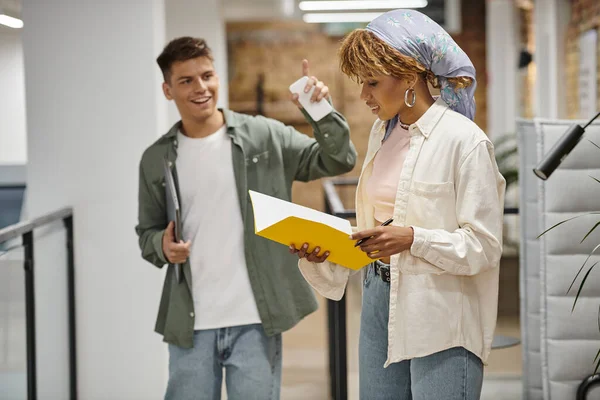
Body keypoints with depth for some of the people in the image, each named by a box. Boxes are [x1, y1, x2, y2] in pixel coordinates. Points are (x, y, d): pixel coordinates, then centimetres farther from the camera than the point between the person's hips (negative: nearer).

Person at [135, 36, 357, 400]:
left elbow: (338, 161, -2)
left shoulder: (264, 136, 0)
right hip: (190, 325, 2)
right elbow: (148, 232, 14)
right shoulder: (155, 159, 6)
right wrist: (162, 245, -9)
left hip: (255, 320, -1)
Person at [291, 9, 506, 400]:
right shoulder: (382, 133, 11)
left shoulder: (464, 140, -12)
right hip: (379, 301, 7)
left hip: (441, 316, -7)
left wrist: (412, 239, -25)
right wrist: (323, 250, 0)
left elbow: (484, 246, -13)